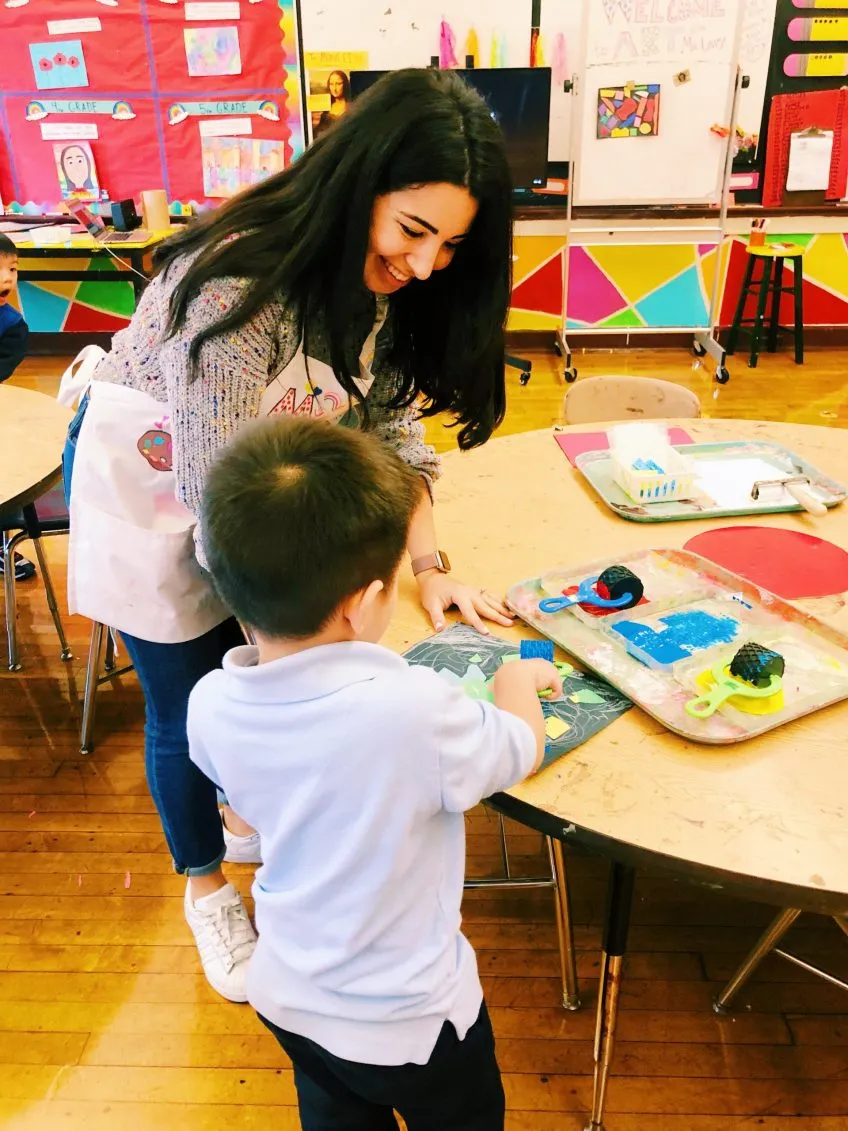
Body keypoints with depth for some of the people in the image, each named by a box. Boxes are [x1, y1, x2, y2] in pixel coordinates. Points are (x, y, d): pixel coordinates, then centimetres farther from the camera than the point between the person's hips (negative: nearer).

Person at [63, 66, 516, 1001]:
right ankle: (205, 884, 35)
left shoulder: (388, 281, -13)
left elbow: (390, 425, -7)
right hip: (154, 489, -5)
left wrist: (430, 565, -16)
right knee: (189, 707, 7)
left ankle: (255, 818, 46)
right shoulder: (238, 283, -36)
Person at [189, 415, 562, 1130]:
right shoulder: (414, 709, -39)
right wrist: (518, 679, 4)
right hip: (405, 1018, -4)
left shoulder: (211, 705, -22)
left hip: (286, 996, 5)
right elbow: (523, 750, -16)